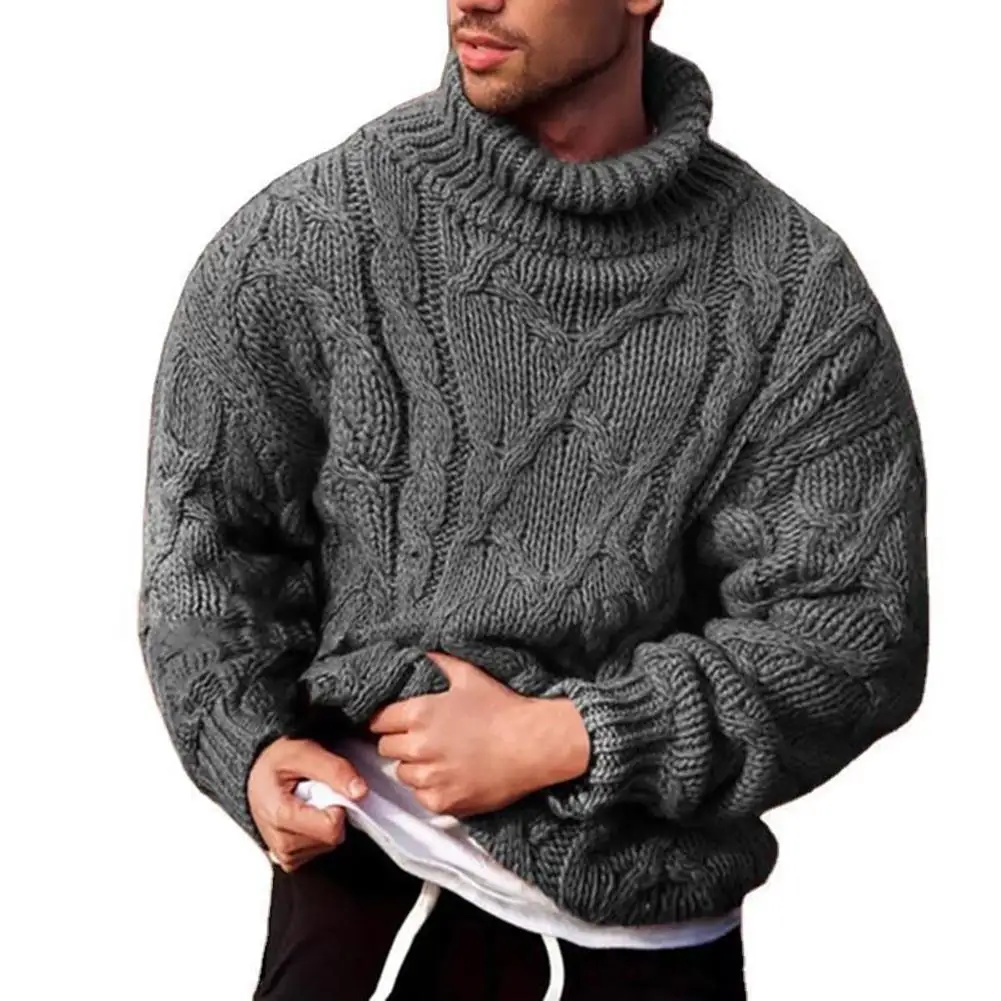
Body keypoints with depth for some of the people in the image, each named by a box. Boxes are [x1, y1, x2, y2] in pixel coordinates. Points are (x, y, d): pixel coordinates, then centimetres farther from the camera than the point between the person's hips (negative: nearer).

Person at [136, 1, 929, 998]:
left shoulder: (794, 291, -5)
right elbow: (204, 532, 3)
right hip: (364, 890, 0)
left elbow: (857, 629, -9)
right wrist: (249, 749, -15)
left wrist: (557, 740, -16)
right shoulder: (311, 233, -3)